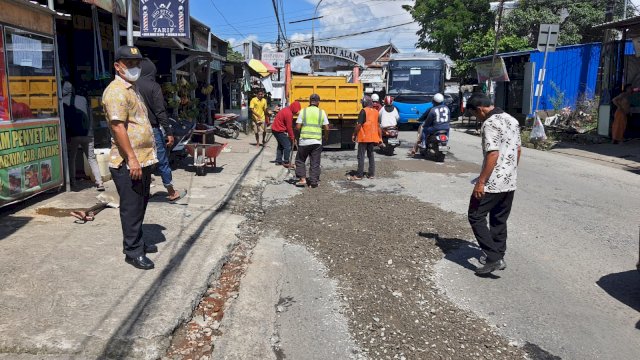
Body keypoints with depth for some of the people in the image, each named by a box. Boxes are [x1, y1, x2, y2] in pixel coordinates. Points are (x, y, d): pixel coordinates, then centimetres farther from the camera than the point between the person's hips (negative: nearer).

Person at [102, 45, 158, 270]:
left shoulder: (132, 89, 18)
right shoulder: (116, 91, -14)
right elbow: (118, 127, -22)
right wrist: (132, 159, -25)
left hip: (143, 160, 10)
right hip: (129, 163, -10)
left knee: (140, 205, 18)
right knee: (131, 208, -1)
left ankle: (136, 242, 31)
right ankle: (133, 252, 9)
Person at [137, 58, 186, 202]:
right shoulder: (153, 86, -8)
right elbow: (160, 111, -13)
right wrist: (169, 132, -12)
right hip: (152, 129, -4)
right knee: (162, 162, 6)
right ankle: (171, 193, 18)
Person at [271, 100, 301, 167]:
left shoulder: (286, 110, 10)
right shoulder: (289, 113, -22)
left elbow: (288, 126, 13)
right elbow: (289, 127, -17)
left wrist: (291, 136, 12)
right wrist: (292, 137, -7)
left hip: (275, 129, 11)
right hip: (279, 131, -11)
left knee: (281, 145, 21)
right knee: (287, 146, -5)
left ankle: (278, 161, 27)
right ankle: (286, 162, 1)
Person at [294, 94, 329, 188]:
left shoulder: (303, 111, -1)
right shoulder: (322, 112, 1)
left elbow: (297, 127, -5)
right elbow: (327, 128, 1)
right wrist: (326, 137, 20)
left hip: (304, 141, -1)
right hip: (317, 141, 1)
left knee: (300, 160, 15)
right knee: (315, 163, 9)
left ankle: (302, 179, 7)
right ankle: (314, 181, 9)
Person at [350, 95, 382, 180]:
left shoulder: (364, 111, -10)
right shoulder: (376, 112, 9)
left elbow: (359, 125, -16)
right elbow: (378, 126, 11)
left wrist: (354, 135, -7)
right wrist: (380, 138, 15)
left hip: (364, 137, -6)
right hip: (373, 137, 6)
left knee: (361, 156, -3)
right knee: (371, 155, 14)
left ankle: (359, 175, -3)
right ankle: (371, 174, 16)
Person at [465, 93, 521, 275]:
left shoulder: (490, 124, -16)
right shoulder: (512, 120, 12)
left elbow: (493, 154, -23)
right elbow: (517, 150, 17)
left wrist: (481, 182, -22)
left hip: (493, 182, -9)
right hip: (510, 182, 9)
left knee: (476, 216, 0)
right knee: (499, 220, 17)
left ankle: (493, 258, -4)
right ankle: (498, 256, 25)